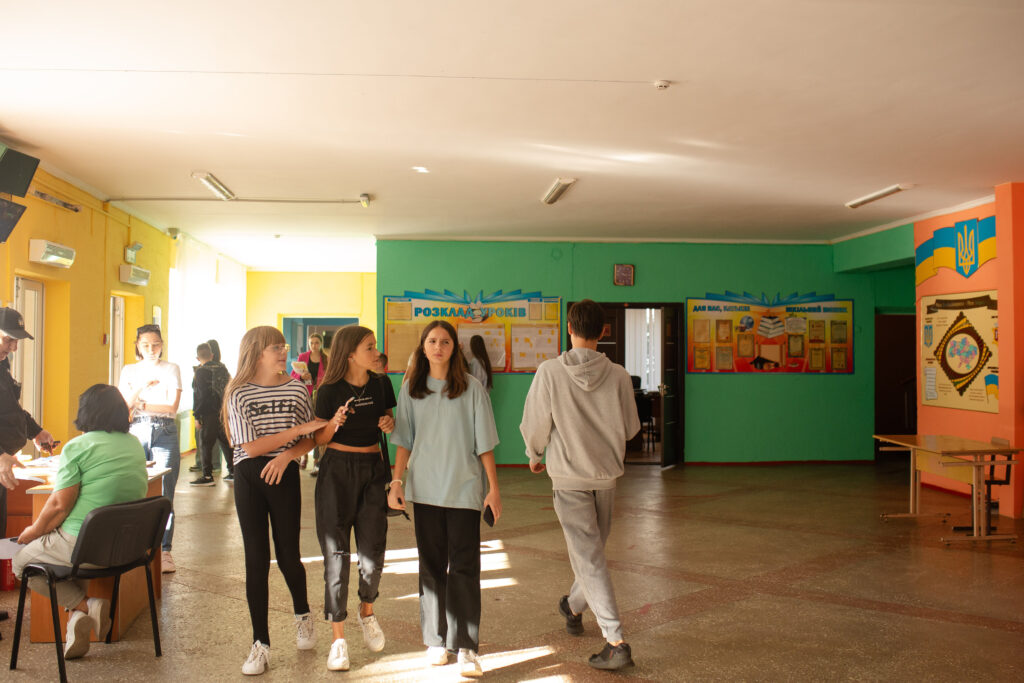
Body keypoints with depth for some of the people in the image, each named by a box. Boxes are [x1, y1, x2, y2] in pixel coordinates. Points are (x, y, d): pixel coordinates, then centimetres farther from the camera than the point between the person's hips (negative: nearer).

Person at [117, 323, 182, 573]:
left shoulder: (171, 369, 7)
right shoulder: (129, 371, 13)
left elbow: (172, 406, -1)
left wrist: (141, 405, -3)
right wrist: (142, 387, -11)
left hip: (165, 433, -2)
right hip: (137, 432, 2)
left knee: (164, 494, -4)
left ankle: (164, 550, 3)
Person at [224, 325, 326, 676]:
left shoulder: (297, 389, 2)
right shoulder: (239, 394, -3)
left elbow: (312, 438, 8)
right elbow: (251, 447, -11)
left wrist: (288, 454, -12)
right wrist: (298, 429, -16)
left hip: (285, 476, 1)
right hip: (249, 478, -1)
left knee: (288, 555, 6)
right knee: (256, 559, 3)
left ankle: (302, 614, 37)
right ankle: (261, 644, 13)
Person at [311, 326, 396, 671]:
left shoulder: (382, 385, 2)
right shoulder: (330, 391, -7)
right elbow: (319, 439, -1)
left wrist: (390, 424, -7)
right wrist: (334, 424, -21)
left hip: (373, 469, 3)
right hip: (337, 471, -2)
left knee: (373, 552, 1)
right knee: (336, 553, 1)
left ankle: (367, 611, 32)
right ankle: (338, 638, 12)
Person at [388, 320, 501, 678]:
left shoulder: (471, 387, -3)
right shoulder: (411, 389, 5)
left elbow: (484, 443, -2)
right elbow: (404, 441, 10)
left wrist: (494, 488, -3)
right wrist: (397, 481, 2)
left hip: (464, 488, -2)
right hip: (425, 488, 3)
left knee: (464, 567, -3)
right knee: (431, 565, 10)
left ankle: (466, 647, 3)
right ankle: (435, 640, 21)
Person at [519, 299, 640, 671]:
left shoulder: (550, 371, -13)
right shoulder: (618, 375, -8)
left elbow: (535, 425, -7)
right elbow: (630, 428, 1)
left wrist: (535, 456, 12)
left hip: (568, 476, -3)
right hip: (607, 474, 4)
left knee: (589, 558, 0)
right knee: (593, 548, 22)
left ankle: (616, 642, -3)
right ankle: (574, 607, 45)